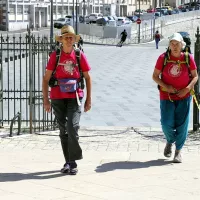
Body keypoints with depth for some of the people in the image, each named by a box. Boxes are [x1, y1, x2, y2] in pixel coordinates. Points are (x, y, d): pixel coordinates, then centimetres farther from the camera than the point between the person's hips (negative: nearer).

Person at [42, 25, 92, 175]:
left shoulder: (80, 55, -1)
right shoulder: (55, 55, -1)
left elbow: (88, 78, 7)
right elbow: (46, 79, 2)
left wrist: (89, 99, 4)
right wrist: (46, 100, -3)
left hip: (74, 97, -2)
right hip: (58, 98, 2)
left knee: (72, 127, -16)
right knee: (63, 131, 10)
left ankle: (73, 162, -6)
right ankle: (68, 162, 20)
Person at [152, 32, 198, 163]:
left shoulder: (188, 58, -6)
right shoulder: (163, 58, -7)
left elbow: (195, 76, 2)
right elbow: (155, 76, 0)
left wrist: (187, 89, -13)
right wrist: (165, 86, -16)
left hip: (184, 97, 0)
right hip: (166, 97, 0)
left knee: (182, 124, 2)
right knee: (166, 123, -6)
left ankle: (178, 151, 21)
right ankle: (170, 141, 27)